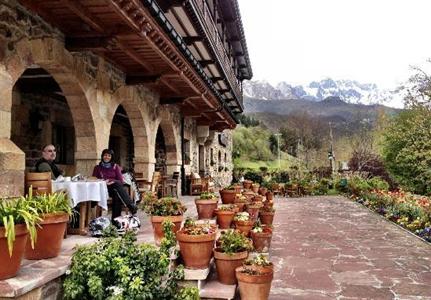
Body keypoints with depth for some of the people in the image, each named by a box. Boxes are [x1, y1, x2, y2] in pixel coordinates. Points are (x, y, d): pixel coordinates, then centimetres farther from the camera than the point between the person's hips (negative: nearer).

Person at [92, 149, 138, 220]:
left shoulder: (115, 167, 14)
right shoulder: (97, 168, 15)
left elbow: (121, 181, 6)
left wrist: (112, 182, -14)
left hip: (115, 188, 1)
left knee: (117, 194, -37)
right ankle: (131, 205, -46)